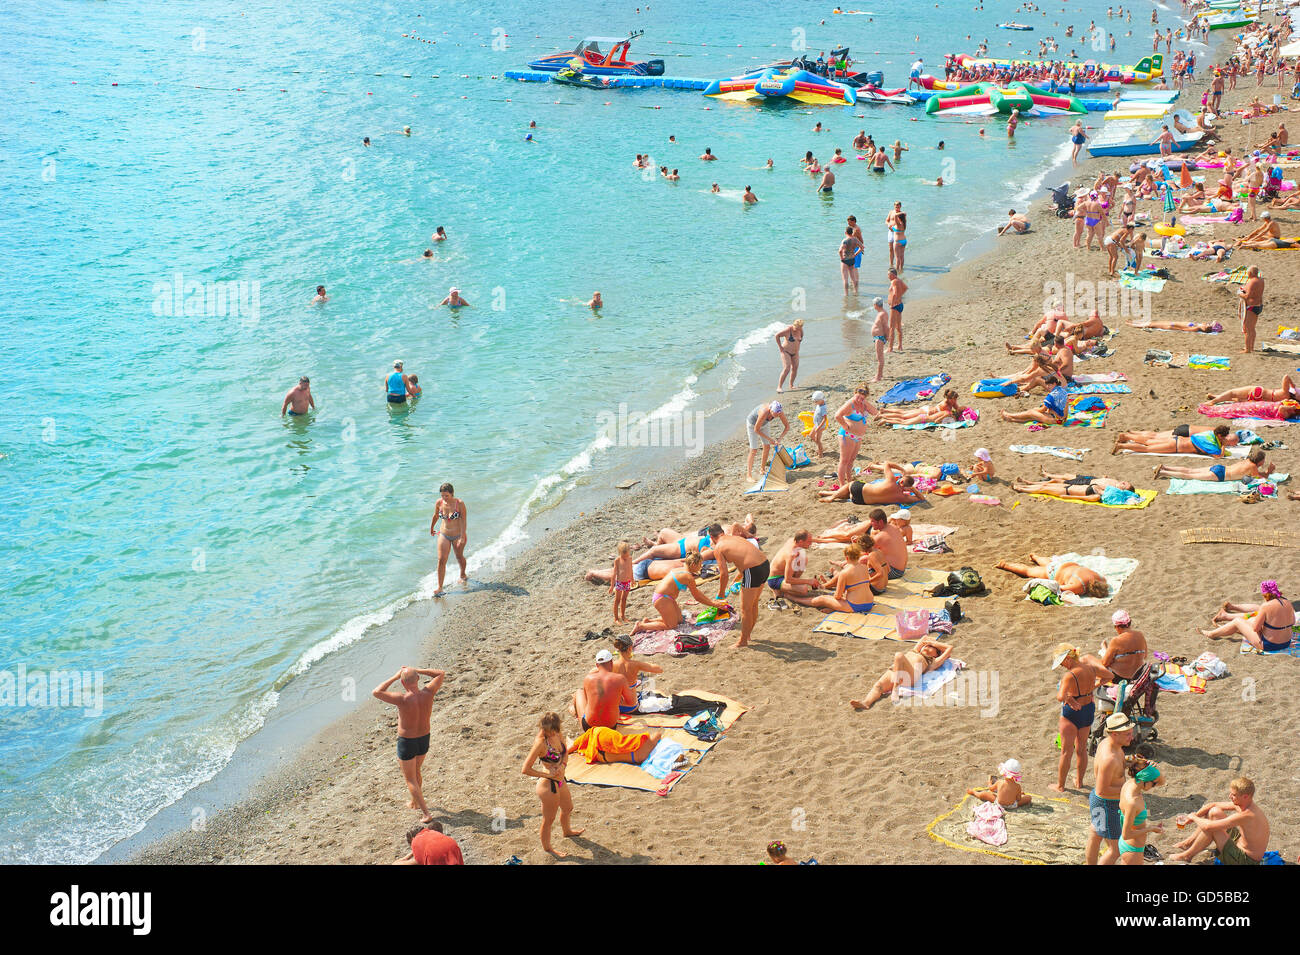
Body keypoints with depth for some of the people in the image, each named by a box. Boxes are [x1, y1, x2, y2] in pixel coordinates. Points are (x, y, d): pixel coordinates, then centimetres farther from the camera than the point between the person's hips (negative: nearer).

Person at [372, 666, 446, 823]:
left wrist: (394, 677, -18)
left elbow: (376, 692, -23)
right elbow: (441, 673, -1)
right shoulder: (428, 693, -18)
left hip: (406, 743, -5)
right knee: (416, 771, 30)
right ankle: (415, 802, 48)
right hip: (424, 740, 5)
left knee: (410, 779, 11)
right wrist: (417, 671, -5)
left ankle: (426, 813, 9)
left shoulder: (403, 699, -31)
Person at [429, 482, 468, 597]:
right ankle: (439, 587, -7)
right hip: (444, 535, 2)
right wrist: (431, 528, 23)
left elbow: (464, 521, -19)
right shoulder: (439, 502, -9)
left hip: (458, 535, -2)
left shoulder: (460, 503, -19)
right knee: (441, 560, -8)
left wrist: (462, 537, -24)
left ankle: (463, 575, 49)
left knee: (459, 556, 19)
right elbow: (435, 516, 10)